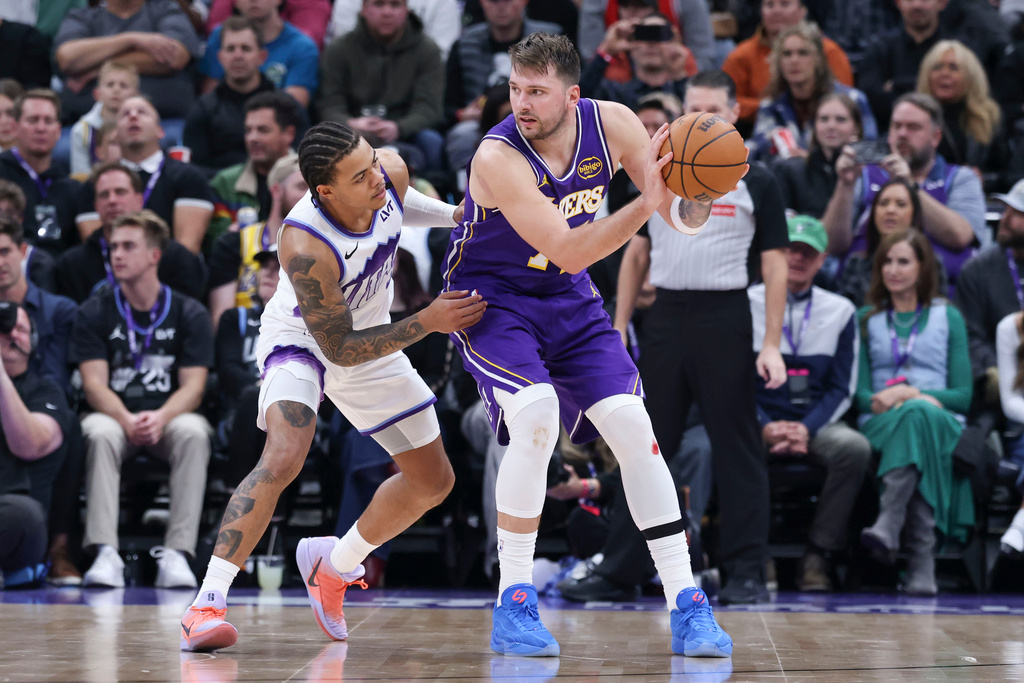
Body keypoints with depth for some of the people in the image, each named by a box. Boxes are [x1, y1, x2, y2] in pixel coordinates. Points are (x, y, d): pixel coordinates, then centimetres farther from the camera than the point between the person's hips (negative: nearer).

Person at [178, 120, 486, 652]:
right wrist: (426, 323, -35)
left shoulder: (391, 173, -23)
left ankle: (333, 567, 32)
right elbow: (340, 349, -30)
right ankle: (206, 604, -30)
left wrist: (460, 217, 3)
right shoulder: (304, 248, -39)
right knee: (283, 458, -33)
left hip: (369, 333, 7)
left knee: (434, 481, 12)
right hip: (301, 340, -7)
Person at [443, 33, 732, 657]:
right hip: (489, 298, -5)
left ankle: (688, 606, -3)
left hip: (568, 301, 5)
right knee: (536, 416, -28)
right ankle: (513, 605, -16)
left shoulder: (611, 124, -13)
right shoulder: (497, 158, -27)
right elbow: (568, 251, -32)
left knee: (633, 425, -8)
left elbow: (686, 218, -9)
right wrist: (644, 204, -43)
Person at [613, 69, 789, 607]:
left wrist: (771, 344, -9)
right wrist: (620, 328, 7)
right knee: (647, 444, 6)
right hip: (665, 316, 3)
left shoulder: (756, 182, 2)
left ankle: (746, 571, 0)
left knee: (737, 449, -3)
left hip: (725, 320, -3)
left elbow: (775, 266, 0)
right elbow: (636, 253, 15)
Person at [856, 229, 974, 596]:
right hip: (881, 427, 0)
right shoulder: (866, 319, 20)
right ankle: (922, 561, -51)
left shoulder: (948, 318, 18)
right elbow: (860, 393, 10)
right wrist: (882, 400, -13)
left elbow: (963, 395, 9)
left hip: (941, 424, 0)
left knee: (919, 414, -39)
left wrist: (910, 394, -7)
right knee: (915, 413, -39)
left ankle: (888, 525, -55)